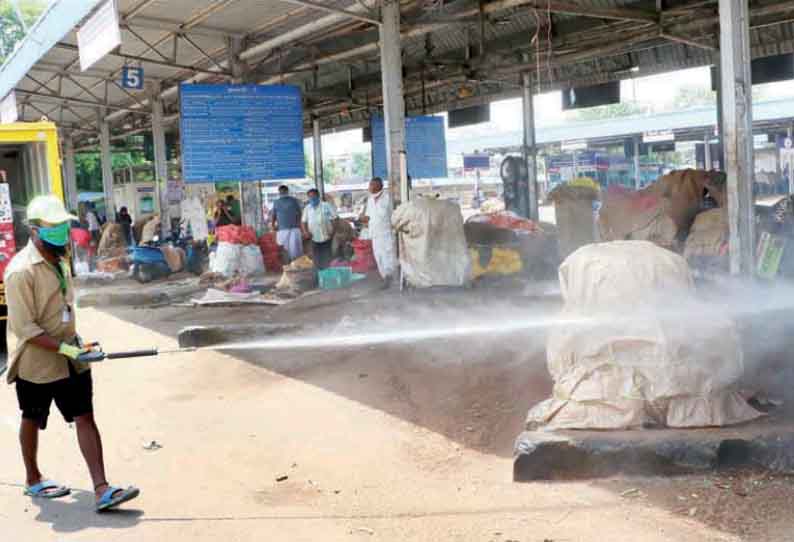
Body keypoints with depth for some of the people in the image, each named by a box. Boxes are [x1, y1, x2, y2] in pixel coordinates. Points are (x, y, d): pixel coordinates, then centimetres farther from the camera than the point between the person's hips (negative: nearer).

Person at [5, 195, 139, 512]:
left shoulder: (60, 260, 5)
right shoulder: (21, 271, -20)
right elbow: (25, 328, -22)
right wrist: (65, 349, -27)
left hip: (70, 359, 6)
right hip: (36, 363, -6)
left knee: (85, 418, -2)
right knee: (32, 420, 15)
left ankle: (102, 490, -4)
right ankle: (33, 480, 36)